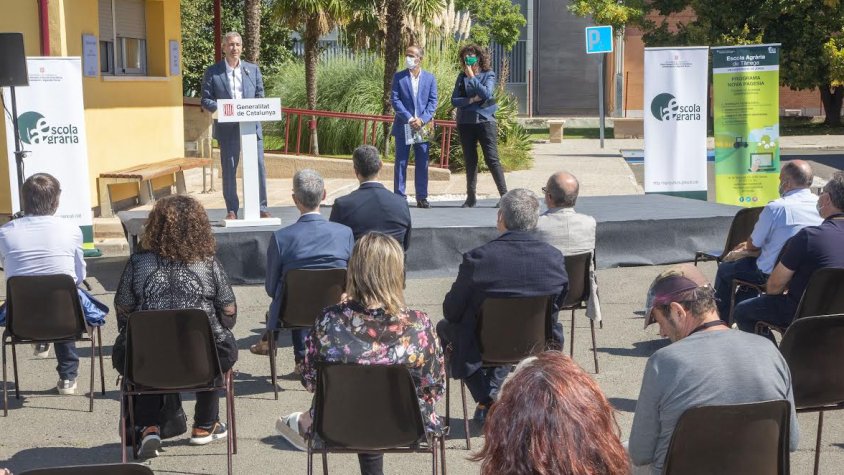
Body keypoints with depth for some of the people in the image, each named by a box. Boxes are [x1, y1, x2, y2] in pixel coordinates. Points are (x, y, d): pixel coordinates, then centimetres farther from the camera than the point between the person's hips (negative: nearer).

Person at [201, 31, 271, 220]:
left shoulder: (253, 69, 12)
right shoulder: (212, 72, 5)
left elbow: (260, 95, 12)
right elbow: (206, 100, 3)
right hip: (227, 128, -1)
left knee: (258, 166, -4)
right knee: (228, 169, 3)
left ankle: (261, 208, 3)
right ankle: (232, 210, 11)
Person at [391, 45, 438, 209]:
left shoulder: (430, 78, 7)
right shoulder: (399, 77, 4)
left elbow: (433, 101, 2)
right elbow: (394, 100, -3)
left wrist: (422, 119, -12)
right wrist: (409, 118, -13)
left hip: (422, 126, 1)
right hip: (403, 126, -1)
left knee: (422, 163, 4)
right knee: (401, 162, 1)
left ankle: (422, 197, 10)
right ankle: (399, 197, 4)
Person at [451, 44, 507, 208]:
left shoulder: (488, 75, 1)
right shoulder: (462, 76, 9)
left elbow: (486, 93, -17)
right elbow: (454, 100, 2)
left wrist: (472, 77, -15)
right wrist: (471, 100, -13)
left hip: (485, 120, -4)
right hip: (465, 122, 4)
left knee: (492, 159, -7)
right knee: (470, 161, 8)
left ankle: (504, 194, -3)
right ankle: (471, 197, 13)